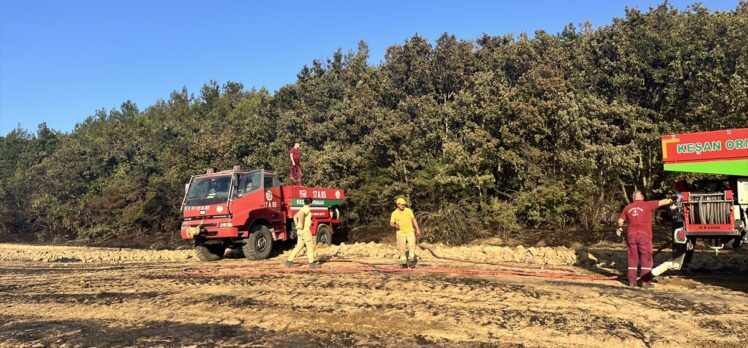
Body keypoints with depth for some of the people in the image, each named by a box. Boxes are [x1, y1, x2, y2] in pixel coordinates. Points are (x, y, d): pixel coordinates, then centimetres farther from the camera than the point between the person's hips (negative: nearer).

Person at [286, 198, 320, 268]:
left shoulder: (303, 209, 18)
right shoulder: (307, 209, -11)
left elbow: (295, 216, 27)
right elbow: (301, 215, -31)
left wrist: (297, 225, 20)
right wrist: (302, 225, -26)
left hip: (300, 231, 9)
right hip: (305, 230, -9)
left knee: (299, 246, 11)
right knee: (310, 245, -3)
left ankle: (289, 260, 9)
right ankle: (311, 263, -1)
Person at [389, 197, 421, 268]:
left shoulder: (408, 210, -3)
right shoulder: (394, 213, -5)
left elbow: (414, 219, 3)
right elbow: (391, 224, -3)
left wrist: (417, 229, -2)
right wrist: (395, 226, -26)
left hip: (410, 231, 0)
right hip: (400, 233, 0)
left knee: (412, 246, -12)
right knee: (401, 248, 1)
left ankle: (411, 261, -2)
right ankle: (404, 263, 12)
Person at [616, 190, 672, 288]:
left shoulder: (628, 207, 7)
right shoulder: (647, 205, -4)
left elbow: (620, 220, 14)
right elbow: (662, 202, 5)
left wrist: (620, 227, 32)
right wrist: (669, 200, 24)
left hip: (631, 235, 4)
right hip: (644, 235, -4)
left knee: (633, 259, 10)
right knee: (646, 259, 3)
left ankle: (632, 281, 11)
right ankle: (645, 282, 2)